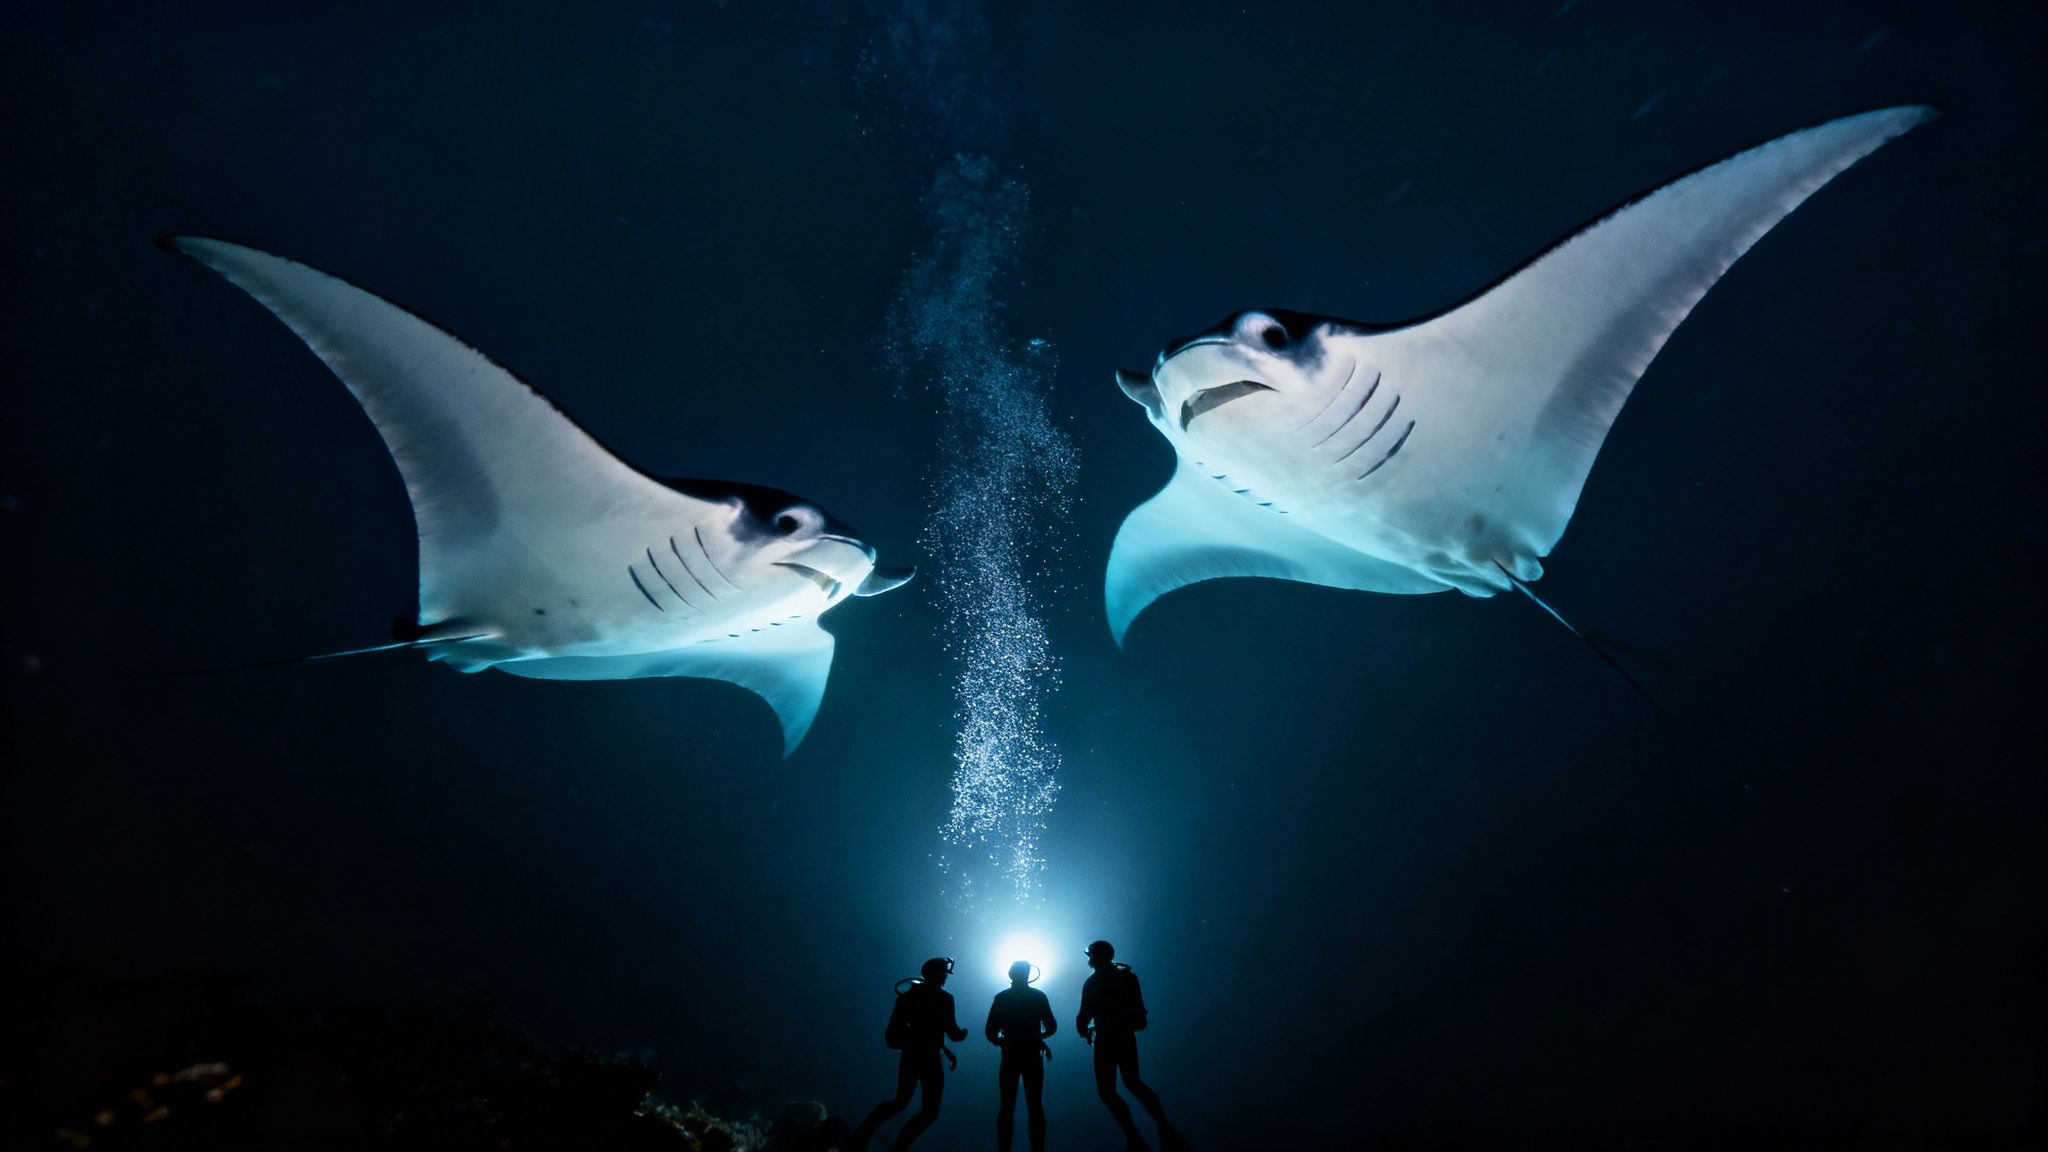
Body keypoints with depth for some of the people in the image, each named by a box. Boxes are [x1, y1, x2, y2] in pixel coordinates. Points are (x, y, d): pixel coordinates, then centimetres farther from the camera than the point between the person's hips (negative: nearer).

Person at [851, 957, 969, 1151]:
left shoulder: (911, 994, 8)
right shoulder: (944, 998, -12)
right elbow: (953, 1032, -13)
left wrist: (946, 1050, 18)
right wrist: (963, 1032, 11)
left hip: (909, 1054, 7)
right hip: (928, 1058, -7)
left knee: (900, 1101, 23)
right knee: (930, 1111, 6)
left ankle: (861, 1135, 9)